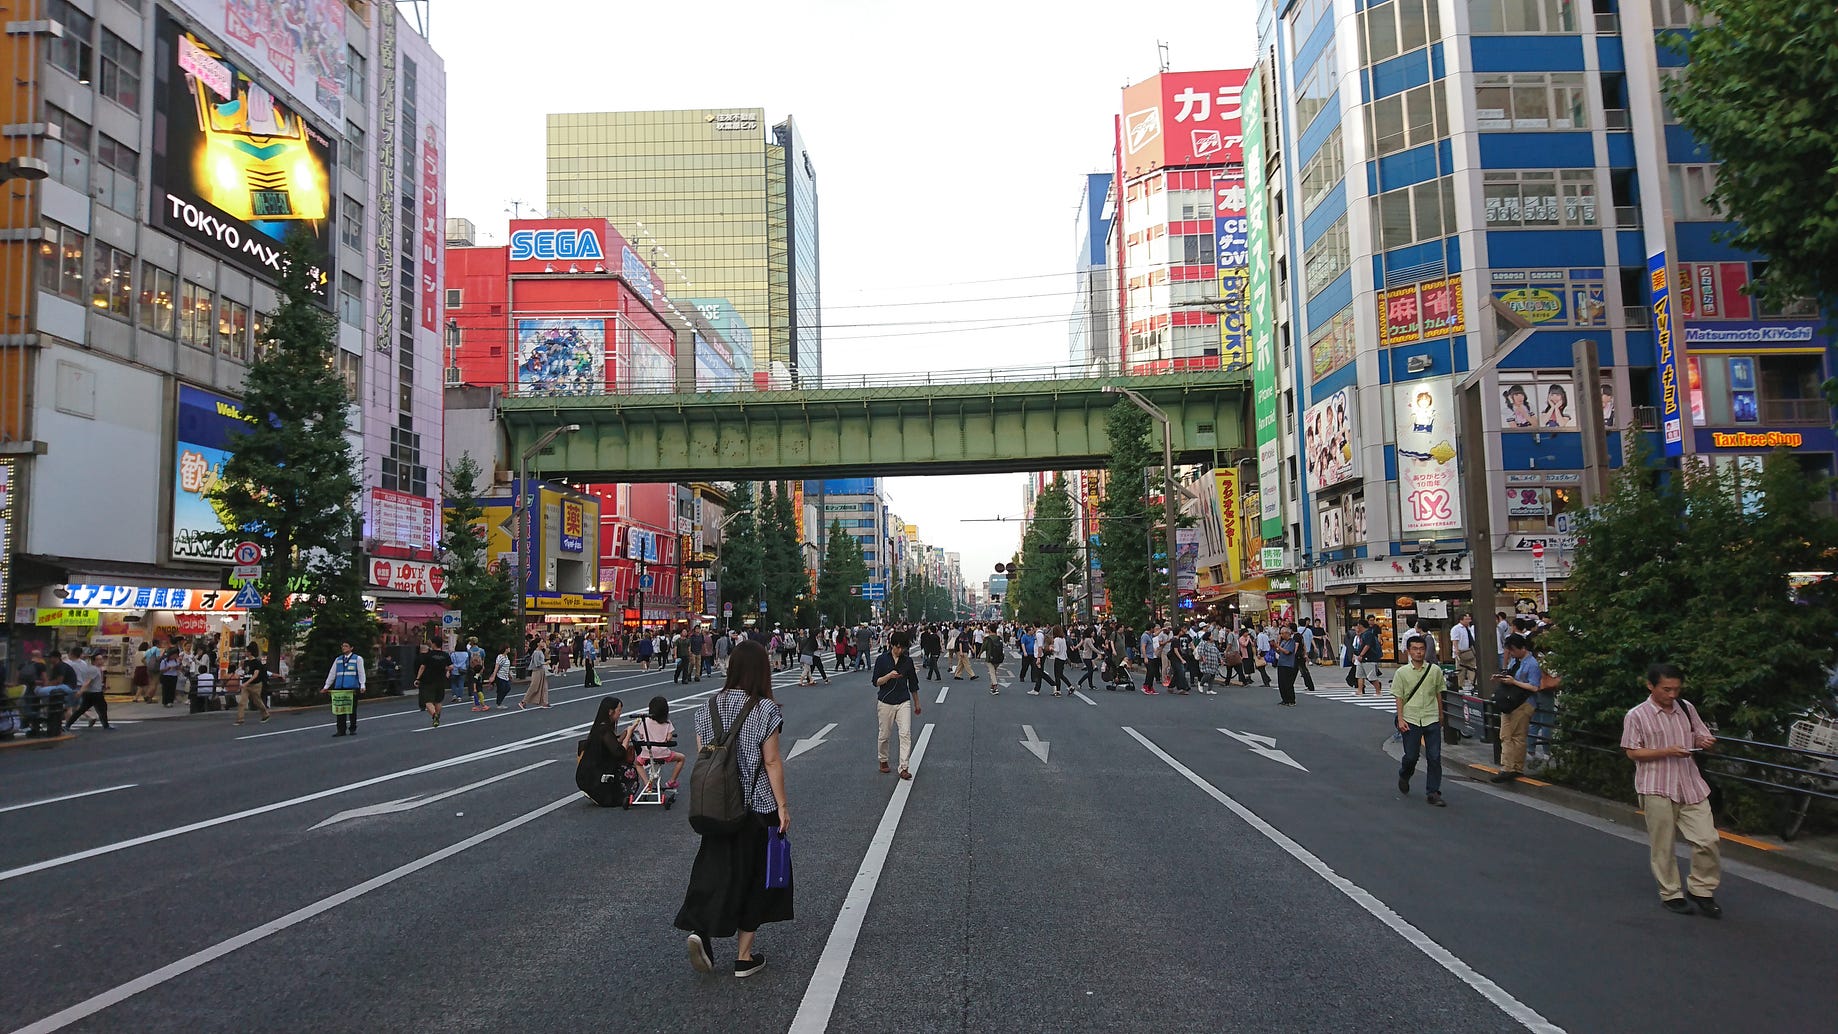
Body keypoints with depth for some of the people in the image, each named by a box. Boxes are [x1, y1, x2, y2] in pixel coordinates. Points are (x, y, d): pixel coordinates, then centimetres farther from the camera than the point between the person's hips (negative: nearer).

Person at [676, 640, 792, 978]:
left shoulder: (709, 707, 1)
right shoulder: (765, 709, -13)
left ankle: (701, 929, -9)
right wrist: (782, 805, -6)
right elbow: (771, 762, -13)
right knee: (754, 875, 8)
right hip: (756, 805, -4)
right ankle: (744, 957, 14)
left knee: (716, 867, 14)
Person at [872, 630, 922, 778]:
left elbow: (913, 684, 13)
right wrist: (889, 676, -22)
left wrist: (917, 704, 18)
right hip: (886, 702, -1)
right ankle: (883, 761, 31)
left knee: (906, 734, -11)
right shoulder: (882, 659, -4)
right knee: (884, 735, 9)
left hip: (904, 702, 1)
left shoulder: (908, 661, 4)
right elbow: (876, 682, -5)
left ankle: (903, 768, -10)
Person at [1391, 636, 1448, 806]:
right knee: (1411, 756, 2)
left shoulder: (1435, 670, 2)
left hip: (1432, 720, 1)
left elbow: (1438, 694, 12)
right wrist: (1400, 719, -6)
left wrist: (1440, 716, 18)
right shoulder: (1401, 673, -1)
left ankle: (1433, 793, 7)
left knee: (1435, 757, -2)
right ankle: (1404, 776, 35)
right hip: (1410, 720, -1)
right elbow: (1399, 697, 1)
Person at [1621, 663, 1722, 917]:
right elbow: (1632, 752, -8)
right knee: (1663, 846, 4)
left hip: (1691, 785, 4)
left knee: (1706, 839, 1)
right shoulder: (1637, 715, -8)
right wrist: (1667, 751, -18)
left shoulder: (1686, 708, 7)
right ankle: (1670, 894, 19)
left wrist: (1704, 742, -7)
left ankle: (1700, 890, 20)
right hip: (1657, 789, -4)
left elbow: (1701, 736, 17)